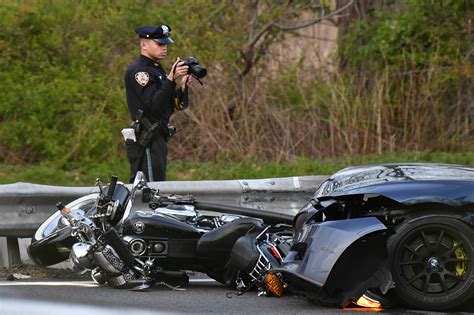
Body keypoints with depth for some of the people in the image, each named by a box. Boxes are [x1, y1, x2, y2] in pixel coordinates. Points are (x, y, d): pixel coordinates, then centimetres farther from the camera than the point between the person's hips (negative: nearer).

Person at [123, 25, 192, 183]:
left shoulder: (158, 69, 19)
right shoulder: (137, 71, -10)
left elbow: (179, 105, 15)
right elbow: (154, 105, -23)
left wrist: (182, 86, -4)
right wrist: (171, 79, -30)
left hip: (158, 139, 10)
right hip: (146, 141, -10)